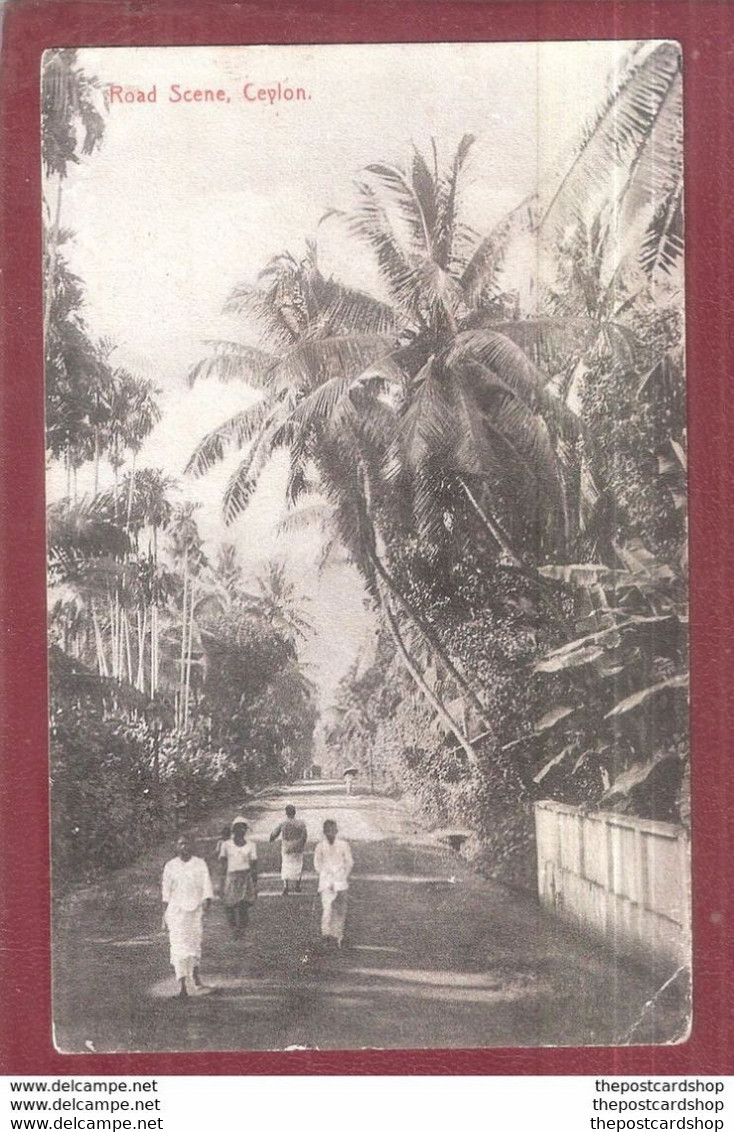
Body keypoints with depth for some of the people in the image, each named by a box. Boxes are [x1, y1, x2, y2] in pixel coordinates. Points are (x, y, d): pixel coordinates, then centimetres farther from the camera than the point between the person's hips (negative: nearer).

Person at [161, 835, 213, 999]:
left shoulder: (200, 864, 5)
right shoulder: (170, 866, 5)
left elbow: (207, 885, 0)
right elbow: (166, 892, 8)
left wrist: (207, 901, -17)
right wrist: (164, 913, 6)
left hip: (196, 909, 1)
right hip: (176, 910, -1)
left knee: (195, 944, 2)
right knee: (179, 944, -10)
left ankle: (196, 980, 20)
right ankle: (182, 984, -10)